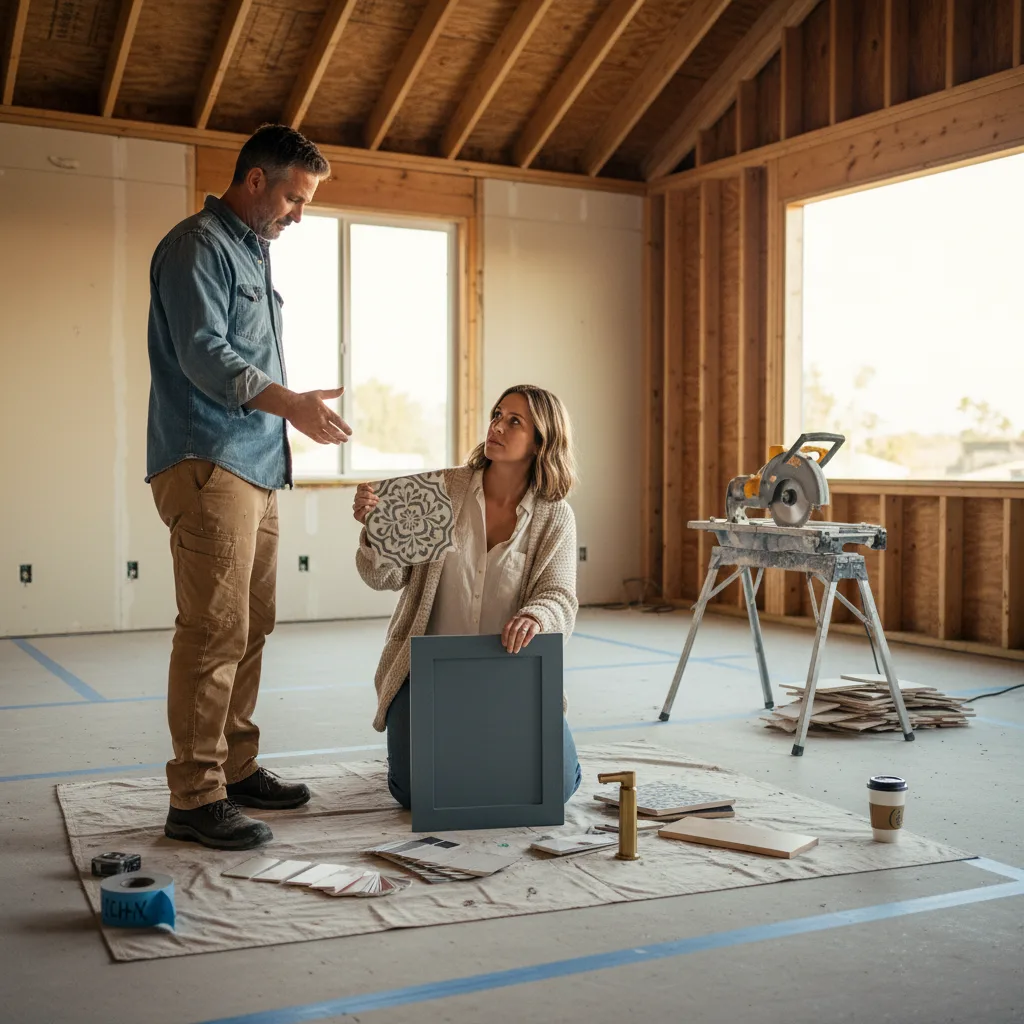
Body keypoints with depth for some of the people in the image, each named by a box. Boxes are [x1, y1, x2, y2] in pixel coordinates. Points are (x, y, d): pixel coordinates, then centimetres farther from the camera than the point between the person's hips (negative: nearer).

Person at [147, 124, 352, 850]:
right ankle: (195, 797, -6)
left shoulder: (254, 253, 23)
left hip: (256, 467, 10)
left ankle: (237, 769, 21)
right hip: (206, 464, -10)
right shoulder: (198, 246, -6)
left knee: (250, 628, 12)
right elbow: (203, 355, -18)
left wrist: (296, 408, 18)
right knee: (214, 633, -11)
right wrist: (291, 402, -27)